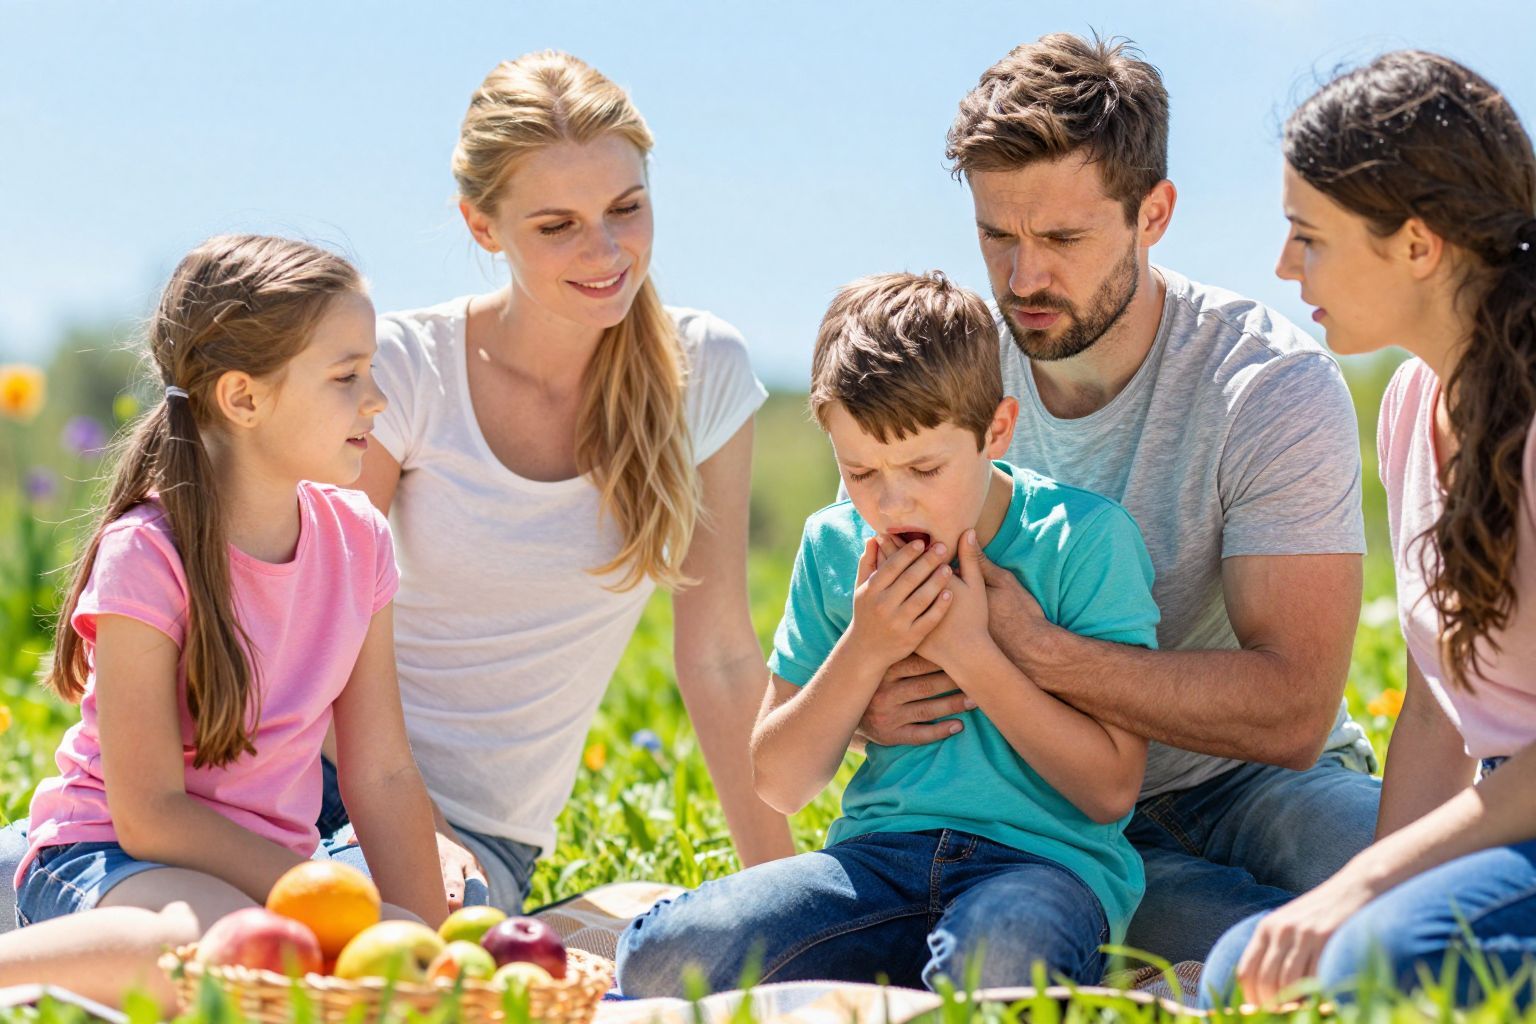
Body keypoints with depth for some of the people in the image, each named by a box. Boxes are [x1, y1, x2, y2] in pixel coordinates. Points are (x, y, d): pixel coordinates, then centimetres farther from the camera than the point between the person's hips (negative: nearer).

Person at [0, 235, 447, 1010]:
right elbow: (148, 815, -17)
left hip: (266, 875, 7)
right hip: (100, 865, -7)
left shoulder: (357, 541, 2)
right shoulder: (147, 556, -16)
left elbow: (382, 778, 5)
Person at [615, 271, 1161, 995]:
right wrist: (863, 651, -4)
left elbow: (1111, 790, -5)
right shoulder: (832, 546, 10)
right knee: (661, 956, -24)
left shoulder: (1083, 537, -3)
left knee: (1000, 958, -43)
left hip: (1044, 859, -4)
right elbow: (776, 785, 12)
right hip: (878, 852, 4)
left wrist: (971, 652, -11)